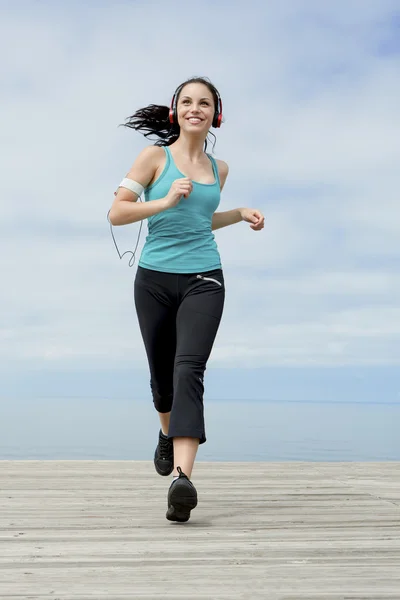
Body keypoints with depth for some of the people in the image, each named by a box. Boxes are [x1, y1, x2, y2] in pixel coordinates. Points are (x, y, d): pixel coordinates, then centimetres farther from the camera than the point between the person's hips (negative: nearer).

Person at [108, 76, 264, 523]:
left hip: (203, 280, 1)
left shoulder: (218, 168, 13)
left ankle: (182, 478, -30)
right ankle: (168, 434, 45)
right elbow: (116, 213, -6)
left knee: (189, 369, -19)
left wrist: (240, 214, 15)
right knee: (162, 373, 13)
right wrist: (166, 200, -16)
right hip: (156, 279, -1)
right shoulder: (154, 157, 0)